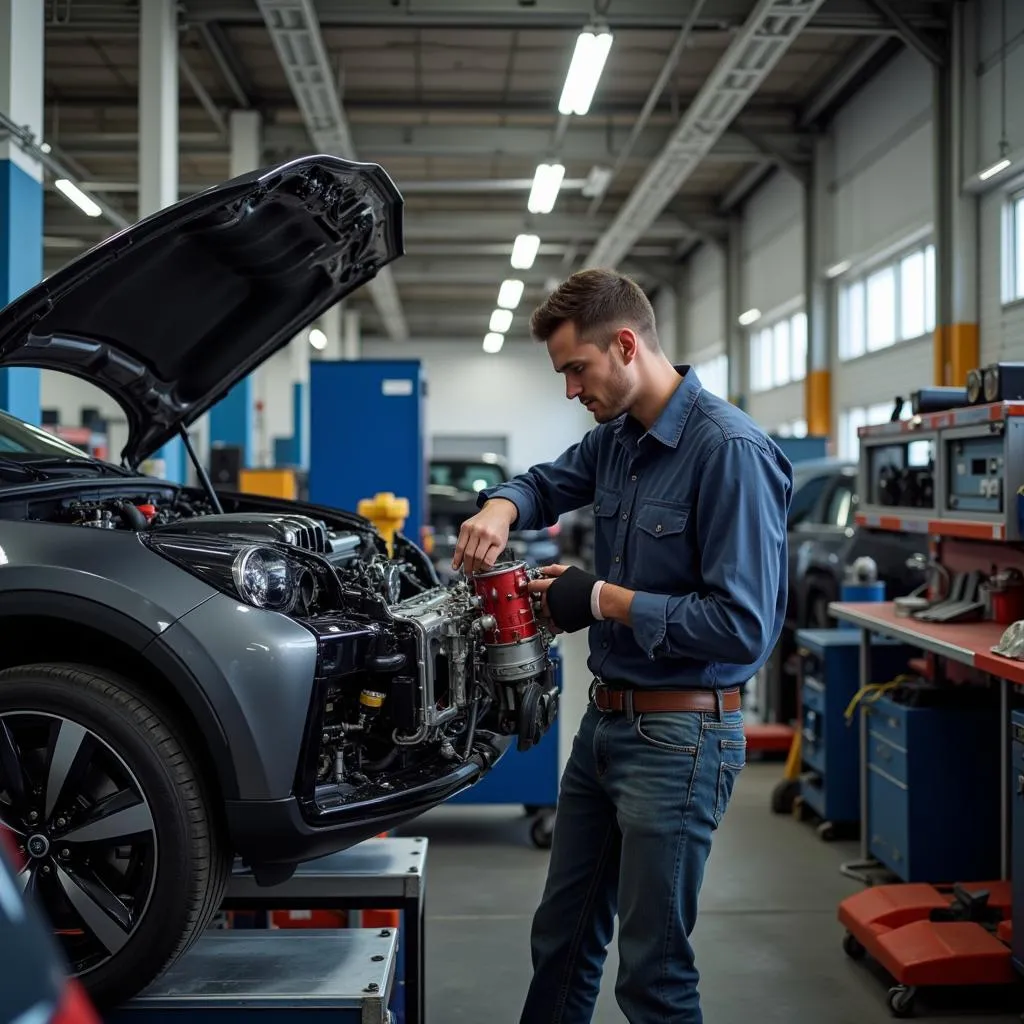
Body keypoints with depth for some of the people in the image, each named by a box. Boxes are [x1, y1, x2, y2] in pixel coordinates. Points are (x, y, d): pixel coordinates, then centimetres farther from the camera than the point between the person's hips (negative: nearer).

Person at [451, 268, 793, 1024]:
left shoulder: (729, 450, -21)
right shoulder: (617, 436, 5)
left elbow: (743, 625, -25)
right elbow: (550, 482, 24)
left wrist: (603, 600, -18)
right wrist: (503, 506, -1)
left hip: (679, 736, -9)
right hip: (606, 723, 9)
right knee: (562, 938, 21)